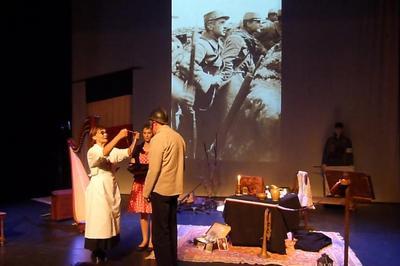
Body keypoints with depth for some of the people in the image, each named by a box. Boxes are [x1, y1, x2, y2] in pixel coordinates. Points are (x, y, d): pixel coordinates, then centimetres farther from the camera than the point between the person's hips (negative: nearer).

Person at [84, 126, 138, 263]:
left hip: (112, 188, 7)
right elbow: (104, 153, -31)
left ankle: (103, 250, 21)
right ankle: (96, 252, 9)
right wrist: (119, 136, -36)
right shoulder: (92, 151, -10)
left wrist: (134, 139, -13)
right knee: (99, 219, -3)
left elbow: (129, 152, 1)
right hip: (98, 189, -7)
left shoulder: (113, 150, 11)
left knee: (110, 219, 10)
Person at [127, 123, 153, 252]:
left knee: (152, 212, 0)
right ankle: (144, 240, 19)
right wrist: (133, 168, -10)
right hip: (140, 183, 4)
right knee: (143, 213, 8)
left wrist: (143, 168, -16)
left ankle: (151, 241, 12)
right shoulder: (138, 148, 11)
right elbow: (132, 166, 12)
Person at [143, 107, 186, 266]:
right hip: (174, 189, 8)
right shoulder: (178, 137, 8)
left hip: (160, 190, -8)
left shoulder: (158, 139, -15)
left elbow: (153, 169, -16)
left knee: (160, 231, 1)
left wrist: (146, 191, -7)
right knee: (171, 227, 17)